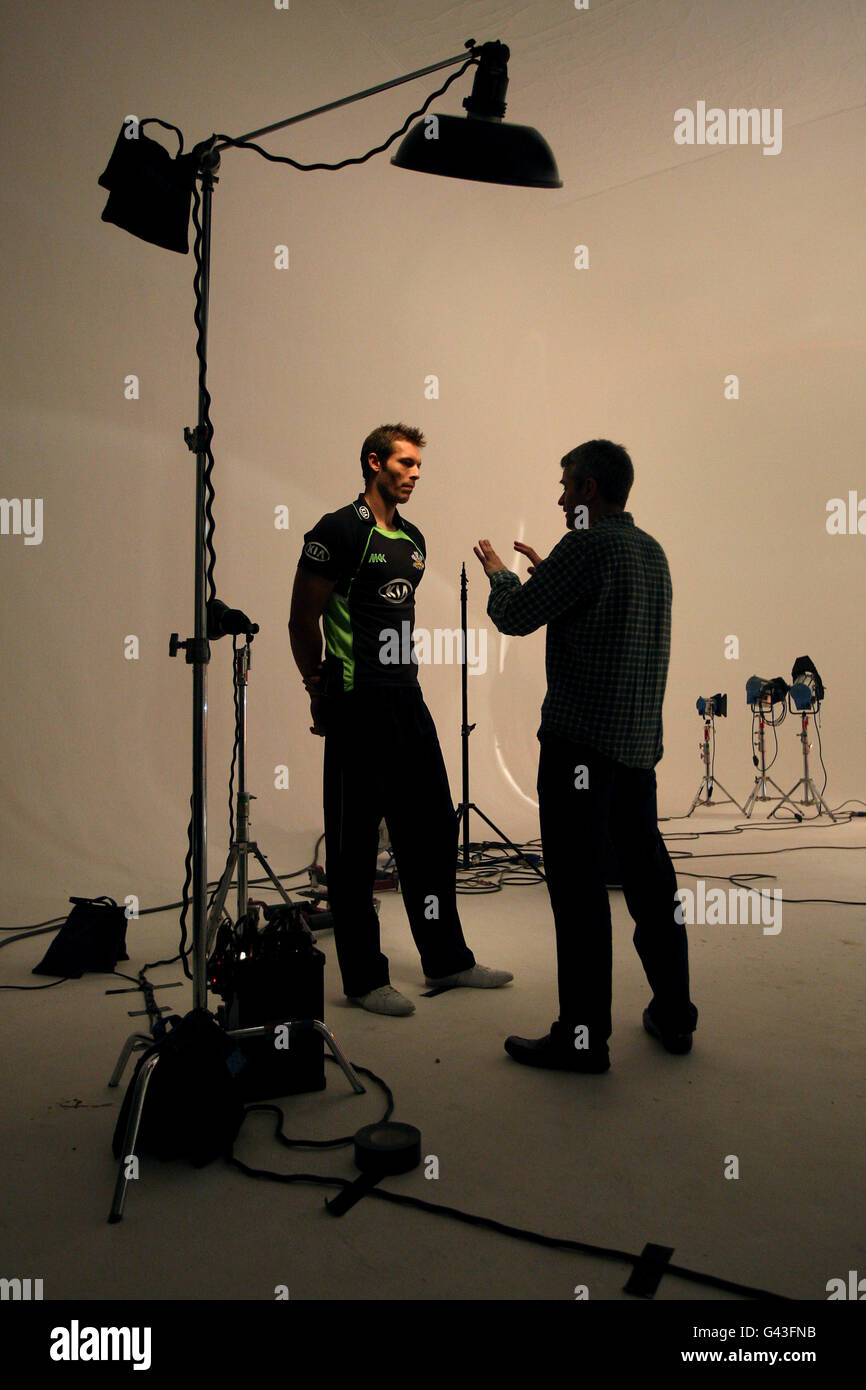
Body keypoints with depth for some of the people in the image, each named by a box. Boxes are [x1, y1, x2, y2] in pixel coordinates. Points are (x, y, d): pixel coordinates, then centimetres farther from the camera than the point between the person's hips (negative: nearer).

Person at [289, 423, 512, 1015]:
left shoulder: (413, 540, 16)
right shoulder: (339, 531, -8)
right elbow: (303, 619, -7)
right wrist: (320, 690, -1)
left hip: (408, 699, 8)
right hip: (359, 706, -8)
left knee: (433, 831, 13)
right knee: (355, 843, 1)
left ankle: (447, 959, 26)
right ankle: (364, 978, 14)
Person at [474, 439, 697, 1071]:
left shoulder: (586, 547, -12)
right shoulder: (652, 551, 14)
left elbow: (514, 616, -7)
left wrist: (498, 572, 12)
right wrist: (543, 568, 29)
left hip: (581, 742, -9)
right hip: (641, 741, 9)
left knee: (578, 886, -2)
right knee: (650, 876, 15)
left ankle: (583, 1036, 6)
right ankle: (674, 1017, 27)